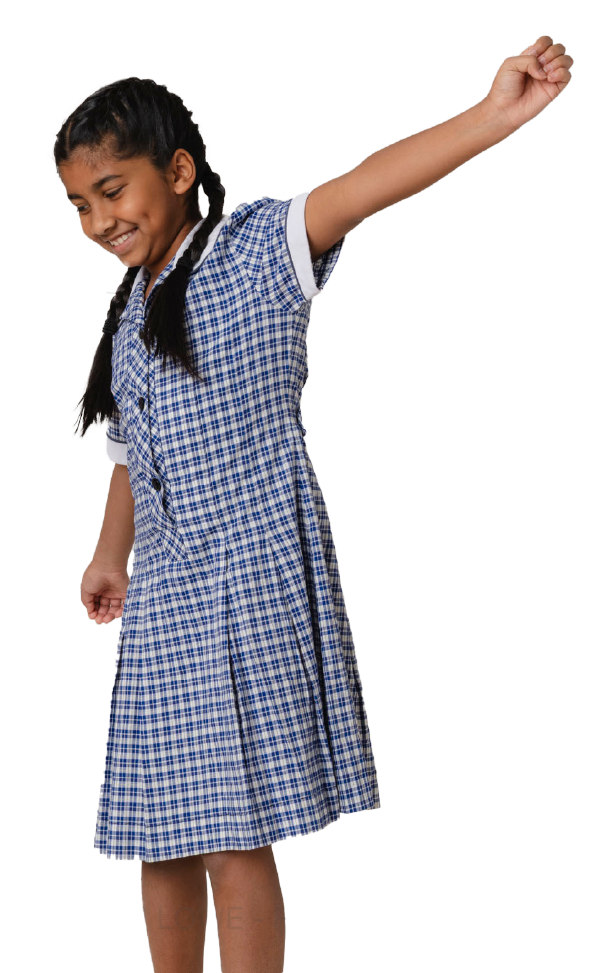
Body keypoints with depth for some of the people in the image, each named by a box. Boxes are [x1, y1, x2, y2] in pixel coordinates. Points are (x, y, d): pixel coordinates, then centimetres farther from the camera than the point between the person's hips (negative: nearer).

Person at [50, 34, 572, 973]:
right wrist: (110, 554, 31)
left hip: (254, 585, -7)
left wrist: (494, 116, -37)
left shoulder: (259, 252, -6)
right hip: (163, 605, 7)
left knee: (238, 840, -5)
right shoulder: (131, 313, 15)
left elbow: (367, 185, -23)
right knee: (161, 839, 11)